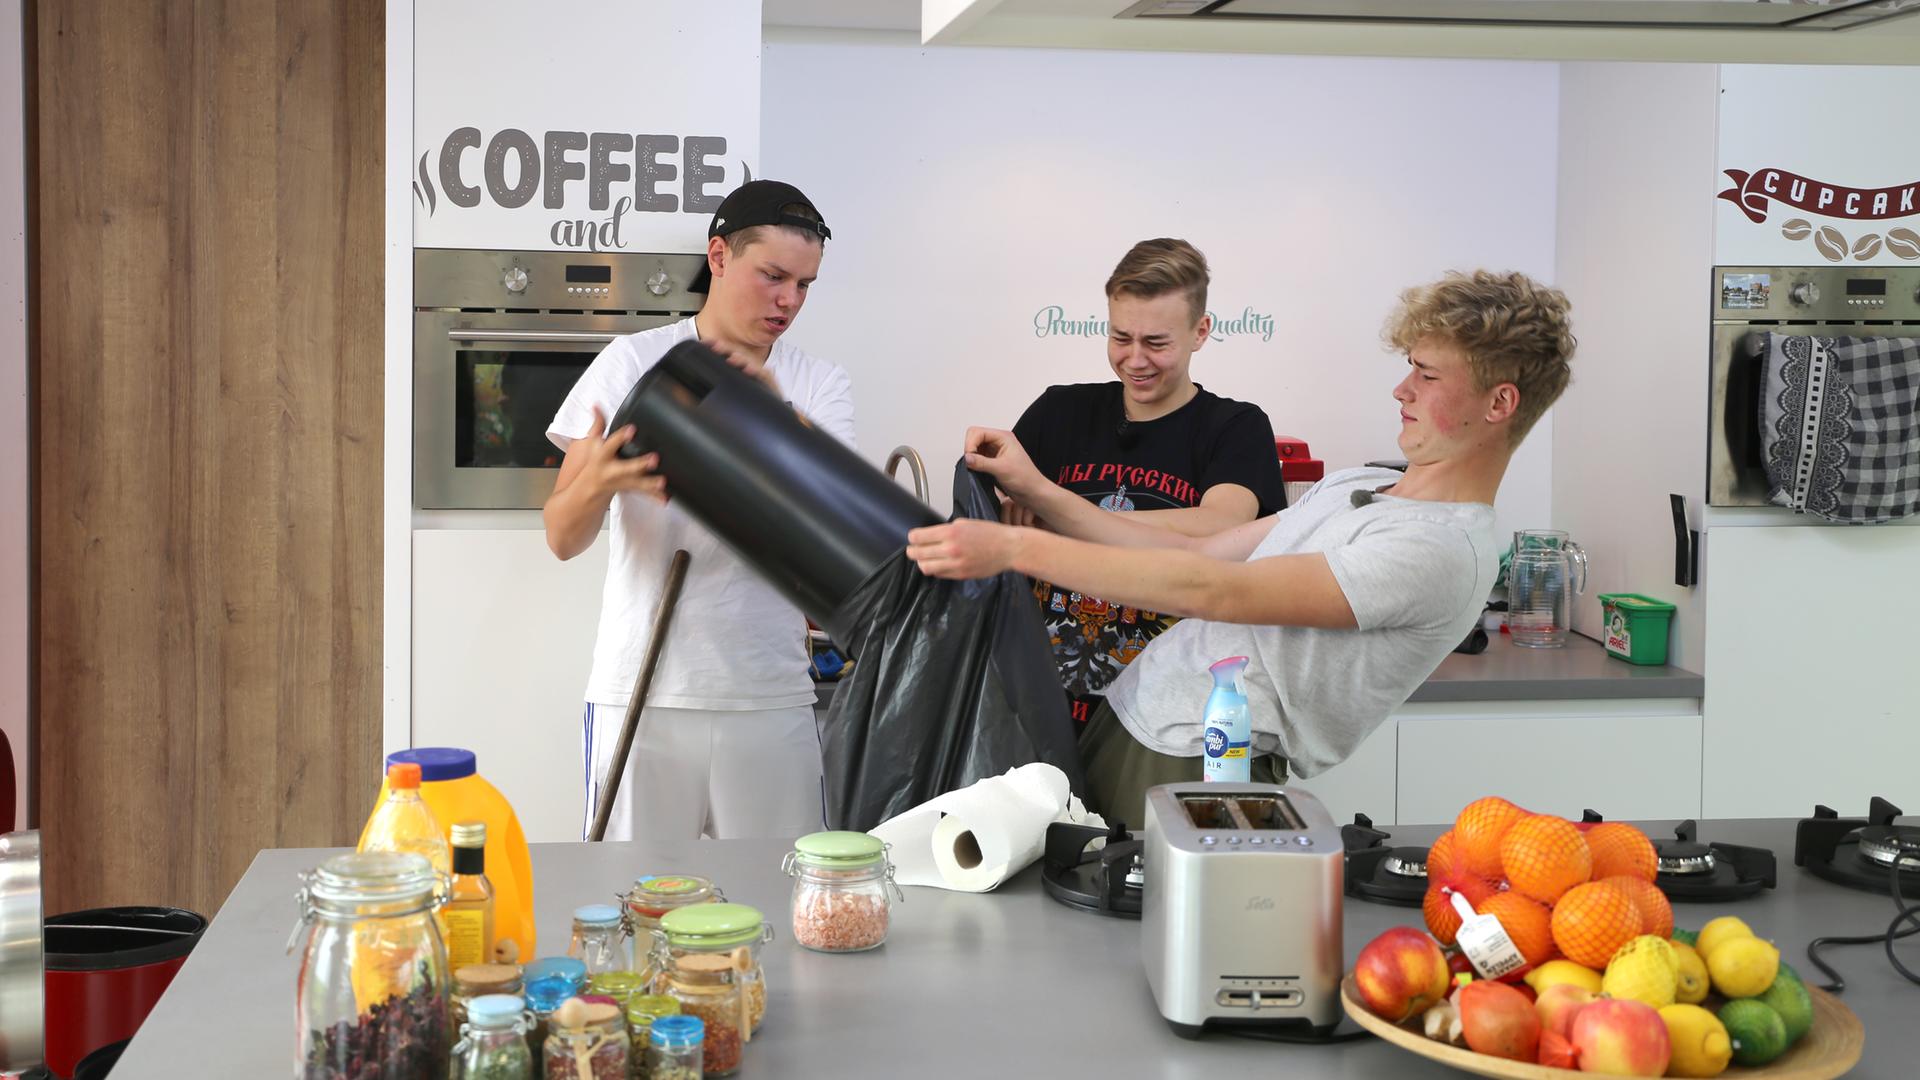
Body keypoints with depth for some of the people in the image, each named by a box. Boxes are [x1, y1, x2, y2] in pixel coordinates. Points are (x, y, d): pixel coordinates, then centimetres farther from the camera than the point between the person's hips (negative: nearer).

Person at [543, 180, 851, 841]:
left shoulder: (819, 385, 7)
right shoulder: (633, 362, 1)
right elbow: (562, 537, -4)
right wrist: (600, 481, -26)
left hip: (770, 697, 2)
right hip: (643, 694, -1)